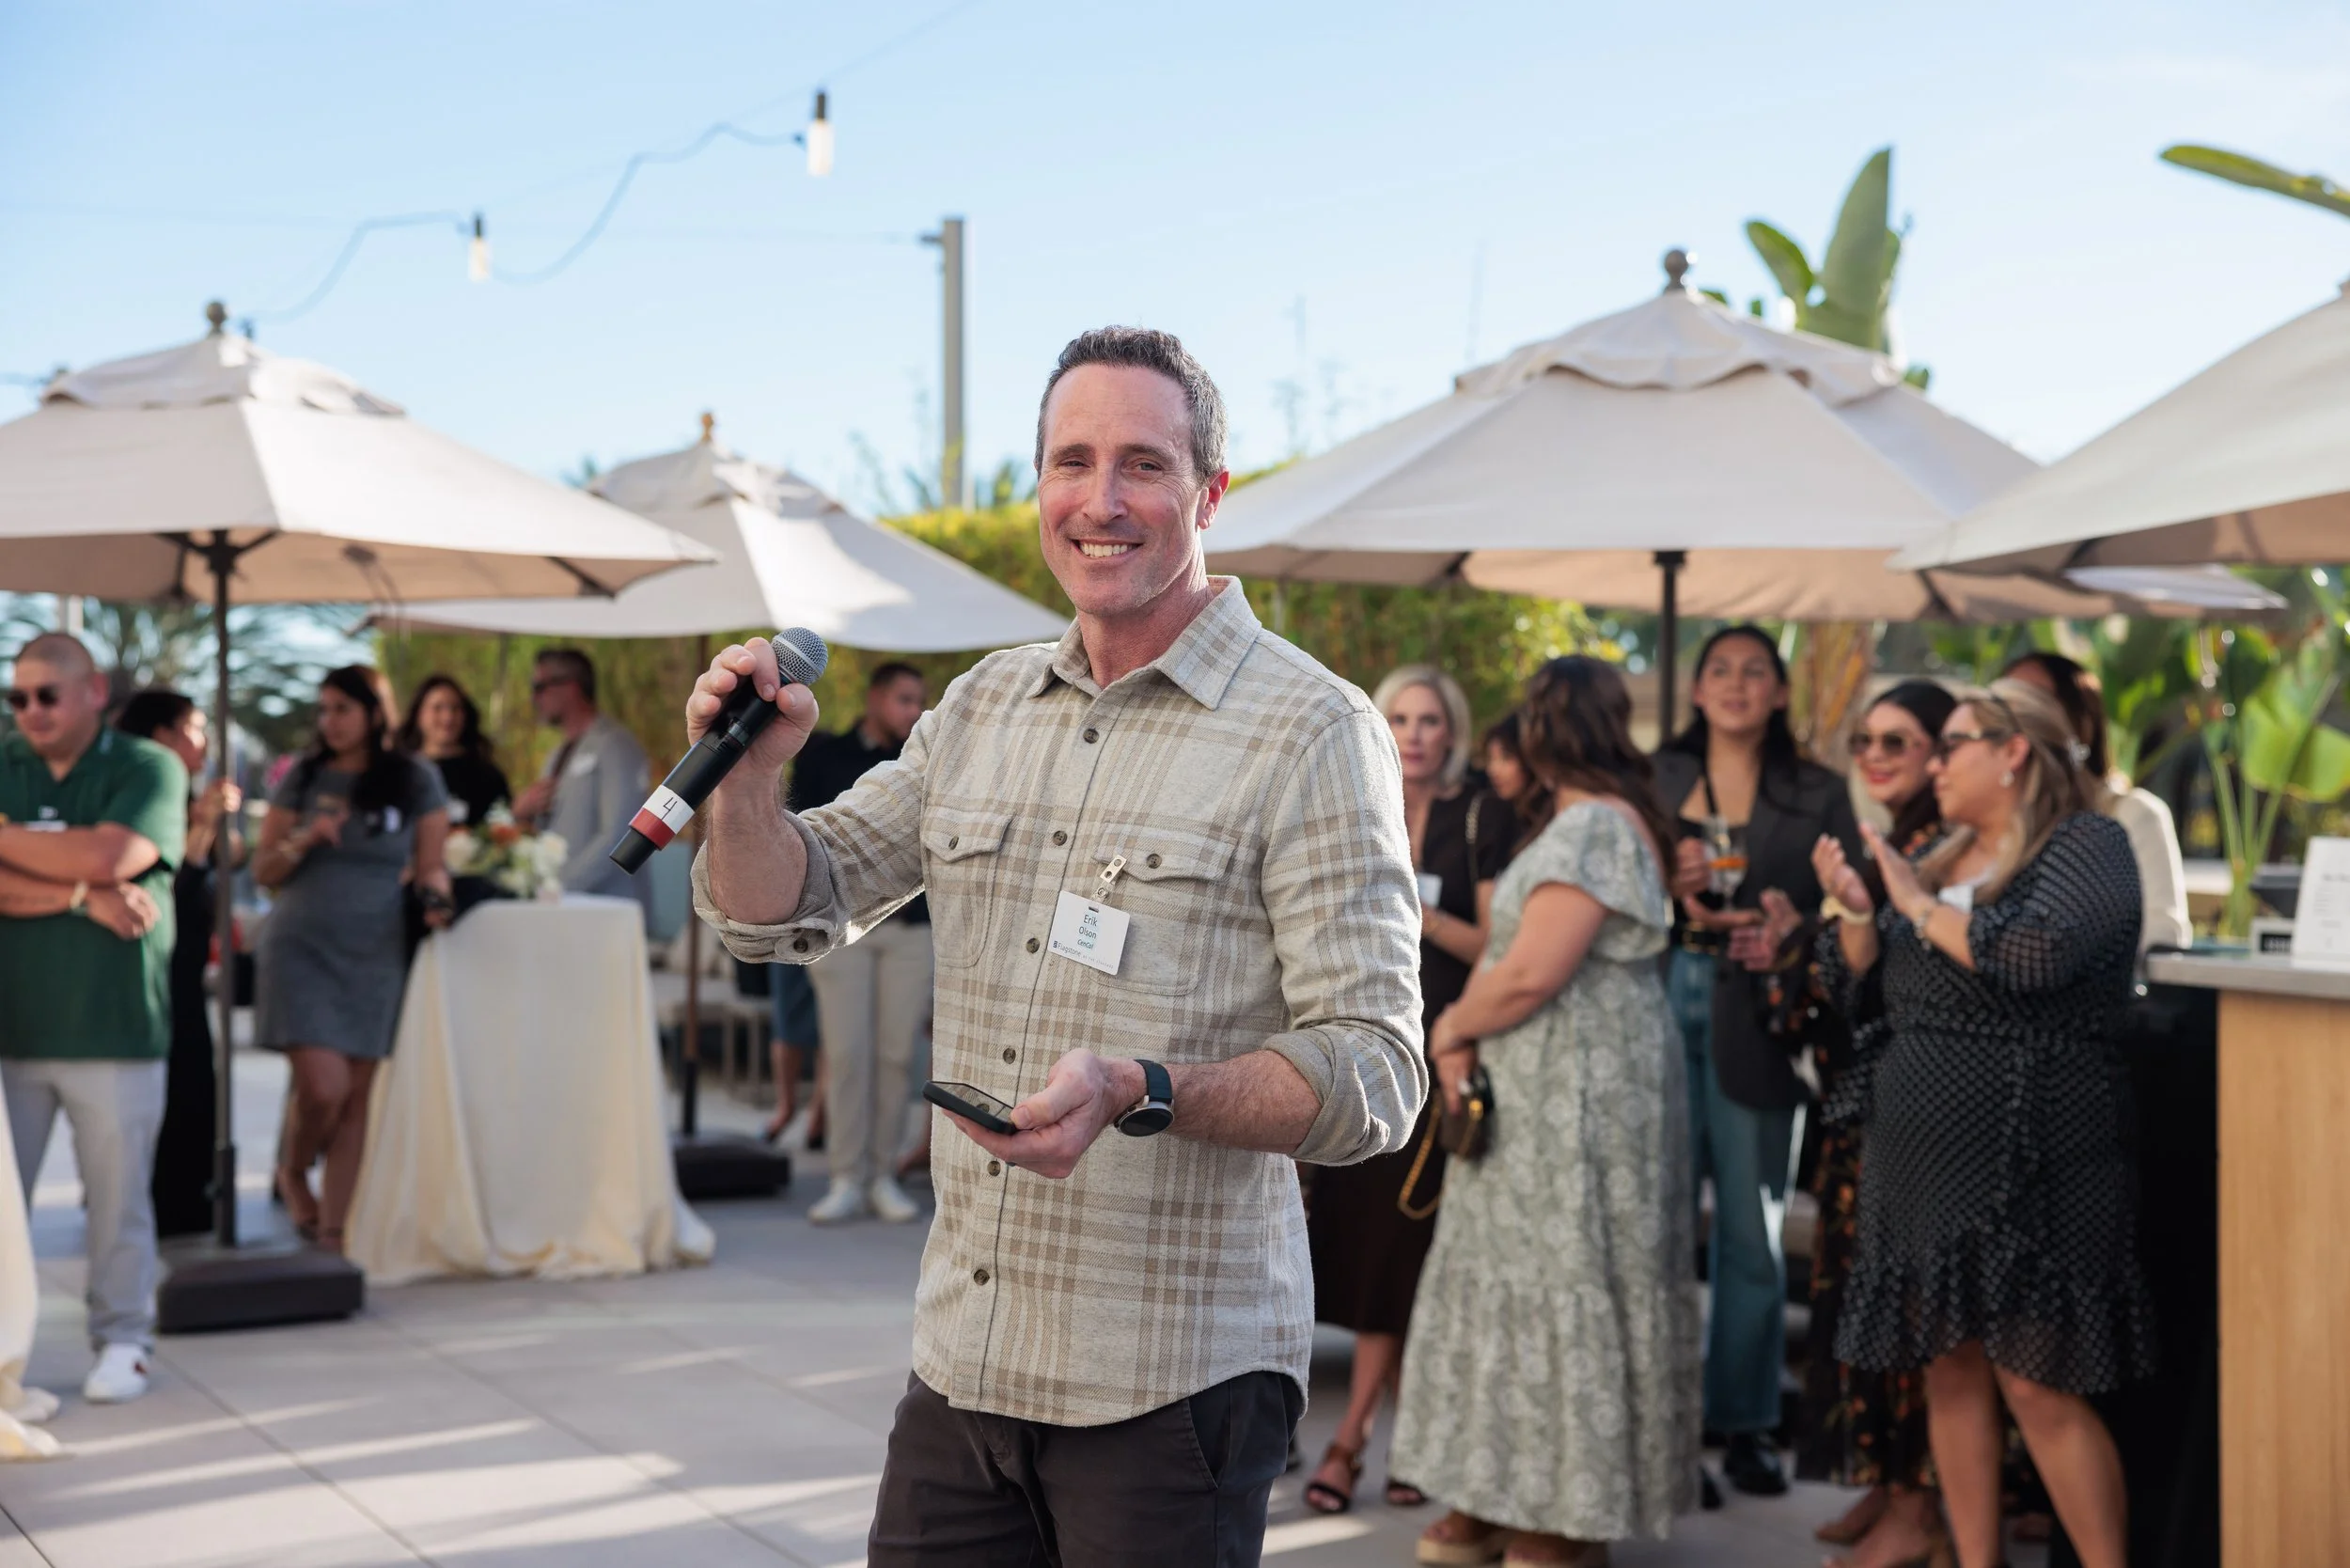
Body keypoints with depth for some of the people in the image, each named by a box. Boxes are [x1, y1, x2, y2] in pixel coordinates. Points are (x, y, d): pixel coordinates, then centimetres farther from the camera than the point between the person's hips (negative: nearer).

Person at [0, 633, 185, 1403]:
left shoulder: (148, 769, 1)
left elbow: (106, 856, -15)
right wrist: (82, 896, -15)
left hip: (112, 1026, -2)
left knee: (118, 1196, 4)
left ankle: (122, 1339, 16)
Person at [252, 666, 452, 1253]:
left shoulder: (417, 780, 5)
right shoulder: (302, 778, 5)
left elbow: (430, 864, 8)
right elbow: (263, 871, 7)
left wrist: (436, 896, -14)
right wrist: (303, 841, -12)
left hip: (375, 955, 1)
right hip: (302, 947, -1)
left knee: (357, 1094, 2)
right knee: (323, 1087, -13)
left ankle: (333, 1227, 10)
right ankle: (293, 1172, 18)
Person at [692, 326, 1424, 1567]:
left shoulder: (1311, 732, -9)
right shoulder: (983, 707, 10)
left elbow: (1375, 1076, -14)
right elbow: (786, 913, 13)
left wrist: (1138, 1092, -29)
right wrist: (748, 782, -7)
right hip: (962, 1358, 5)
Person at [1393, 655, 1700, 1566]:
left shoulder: (1592, 829, -18)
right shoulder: (1602, 822, 15)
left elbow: (1530, 972, -23)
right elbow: (1523, 959, 15)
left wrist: (1452, 1028, -8)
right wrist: (1470, 1031, 2)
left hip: (1574, 1102, -10)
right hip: (1548, 1093, 10)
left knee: (1556, 1284, -2)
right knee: (1526, 1280, 13)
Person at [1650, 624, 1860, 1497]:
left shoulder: (1819, 796, 8)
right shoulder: (1653, 782, 11)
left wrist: (1793, 934, -14)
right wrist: (1665, 890, -8)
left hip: (1757, 1022, -1)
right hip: (1661, 1005, 1)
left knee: (1750, 1227, 3)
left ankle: (1743, 1422, 12)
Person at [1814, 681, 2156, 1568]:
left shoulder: (2088, 846, -6)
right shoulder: (1944, 856, 15)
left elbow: (2033, 956, -24)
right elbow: (1864, 985, 16)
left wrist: (1921, 906, -12)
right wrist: (1858, 914, -3)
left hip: (2025, 1164, -7)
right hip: (1923, 1158, 7)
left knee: (2036, 1386, -8)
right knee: (1950, 1368, 9)